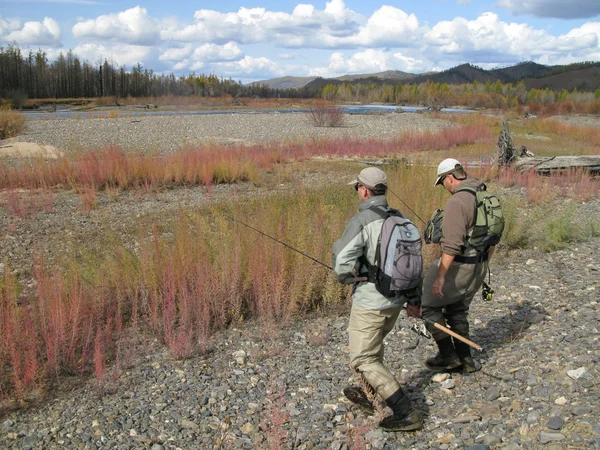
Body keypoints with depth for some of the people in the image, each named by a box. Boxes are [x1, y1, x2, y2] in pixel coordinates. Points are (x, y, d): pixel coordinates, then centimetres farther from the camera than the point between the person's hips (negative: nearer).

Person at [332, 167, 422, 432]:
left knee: (363, 359, 3)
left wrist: (350, 277, -1)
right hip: (396, 300, 8)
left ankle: (406, 413, 0)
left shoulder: (360, 221, -18)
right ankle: (368, 395, 43)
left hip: (370, 302, -8)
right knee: (373, 345, 27)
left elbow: (342, 266, -25)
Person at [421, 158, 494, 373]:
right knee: (458, 309, 22)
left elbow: (452, 245, -26)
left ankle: (448, 355, 10)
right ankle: (465, 358, 26)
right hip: (479, 266, 9)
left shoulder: (457, 202, -20)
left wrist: (440, 276, -24)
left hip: (459, 266, -9)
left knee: (429, 304, 7)